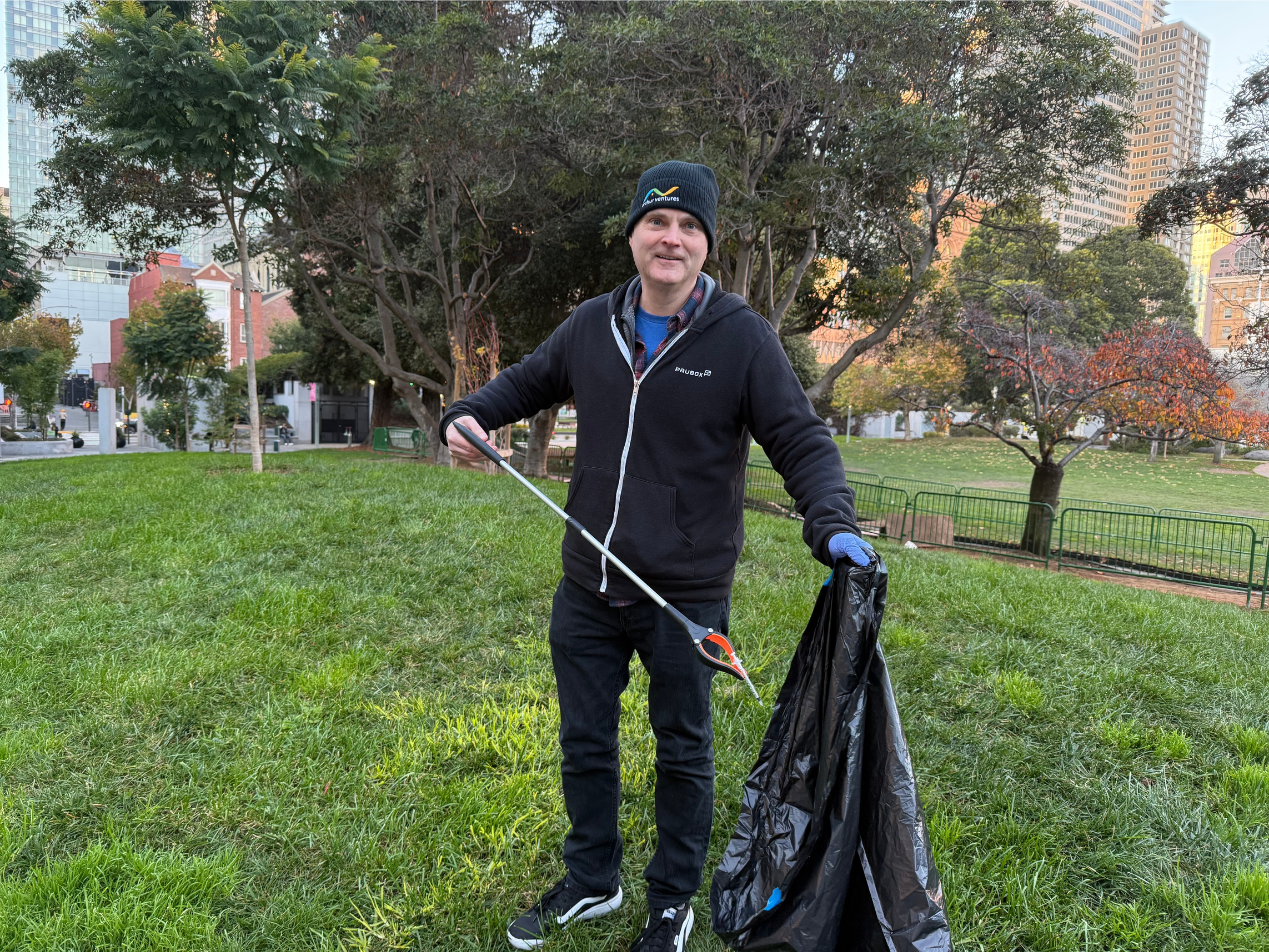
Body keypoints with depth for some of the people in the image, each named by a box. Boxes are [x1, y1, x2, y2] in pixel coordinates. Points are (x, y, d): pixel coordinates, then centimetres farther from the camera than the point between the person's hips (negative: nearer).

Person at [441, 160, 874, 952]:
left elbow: (803, 442, -11)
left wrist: (833, 525, -28)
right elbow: (527, 382, 18)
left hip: (687, 596, -4)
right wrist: (469, 415, 0)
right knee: (585, 742, 19)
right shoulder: (591, 326, 2)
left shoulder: (742, 337, -10)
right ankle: (591, 882, 43)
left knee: (683, 753, 14)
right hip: (588, 589, 4)